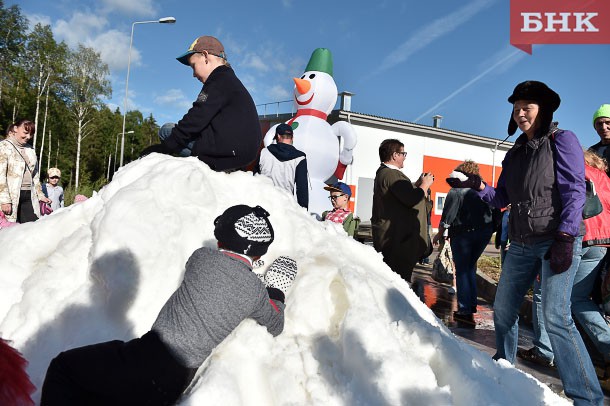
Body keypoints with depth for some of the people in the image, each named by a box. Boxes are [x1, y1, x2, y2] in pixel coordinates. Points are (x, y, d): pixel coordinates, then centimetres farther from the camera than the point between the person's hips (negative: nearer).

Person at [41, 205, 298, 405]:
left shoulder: (202, 257, -6)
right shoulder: (257, 291, -2)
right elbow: (275, 327, 17)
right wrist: (276, 292, 30)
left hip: (151, 357, -4)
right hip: (180, 381, 4)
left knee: (63, 367, 11)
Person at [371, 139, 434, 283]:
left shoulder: (383, 172, 14)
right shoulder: (392, 175, -20)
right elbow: (413, 200, -25)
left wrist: (418, 183, 12)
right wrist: (425, 184, -9)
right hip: (395, 236, -11)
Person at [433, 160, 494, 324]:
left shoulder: (456, 191, -9)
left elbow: (447, 216, -11)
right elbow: (494, 212, 8)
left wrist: (439, 234, 0)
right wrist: (490, 228, 16)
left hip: (463, 233, -5)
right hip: (485, 232, 5)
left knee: (462, 271, 3)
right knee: (470, 267, 20)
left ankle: (464, 311, 0)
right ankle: (472, 304, 22)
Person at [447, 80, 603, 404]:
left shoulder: (561, 140, -3)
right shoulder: (515, 153, 16)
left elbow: (574, 191, -12)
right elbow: (502, 198, 14)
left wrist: (565, 237, -21)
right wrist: (478, 187, -4)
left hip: (558, 240, -7)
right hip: (522, 244, 7)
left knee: (556, 317, -15)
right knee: (503, 310, 11)